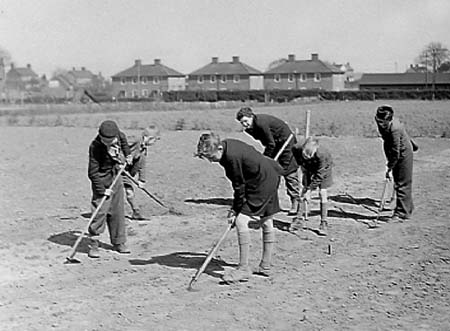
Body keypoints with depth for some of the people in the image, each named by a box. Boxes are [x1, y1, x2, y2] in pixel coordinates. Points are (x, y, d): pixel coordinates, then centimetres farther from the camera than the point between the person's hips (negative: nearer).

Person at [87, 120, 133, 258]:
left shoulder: (118, 135, -12)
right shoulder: (95, 147, -27)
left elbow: (123, 138, 17)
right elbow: (93, 172, -22)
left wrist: (127, 154, 19)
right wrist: (102, 189, -24)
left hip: (116, 177, 6)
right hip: (102, 182, -6)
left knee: (118, 212, 11)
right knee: (100, 212, -10)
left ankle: (118, 243, 21)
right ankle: (93, 245, -2)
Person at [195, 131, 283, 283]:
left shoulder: (232, 157, -27)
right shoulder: (226, 145, 1)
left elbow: (239, 186, -19)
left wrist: (235, 209, -10)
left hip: (263, 182, -10)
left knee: (241, 221, -13)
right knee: (266, 222, 15)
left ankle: (244, 269, -10)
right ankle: (265, 266, 25)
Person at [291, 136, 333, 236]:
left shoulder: (322, 154, -42)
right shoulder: (297, 148, -32)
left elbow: (319, 175, -32)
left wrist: (309, 190, -29)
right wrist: (301, 165, -9)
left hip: (324, 169, -4)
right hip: (309, 168, 4)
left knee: (322, 193, -12)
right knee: (304, 190, -3)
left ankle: (324, 223, -4)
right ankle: (300, 219, 6)